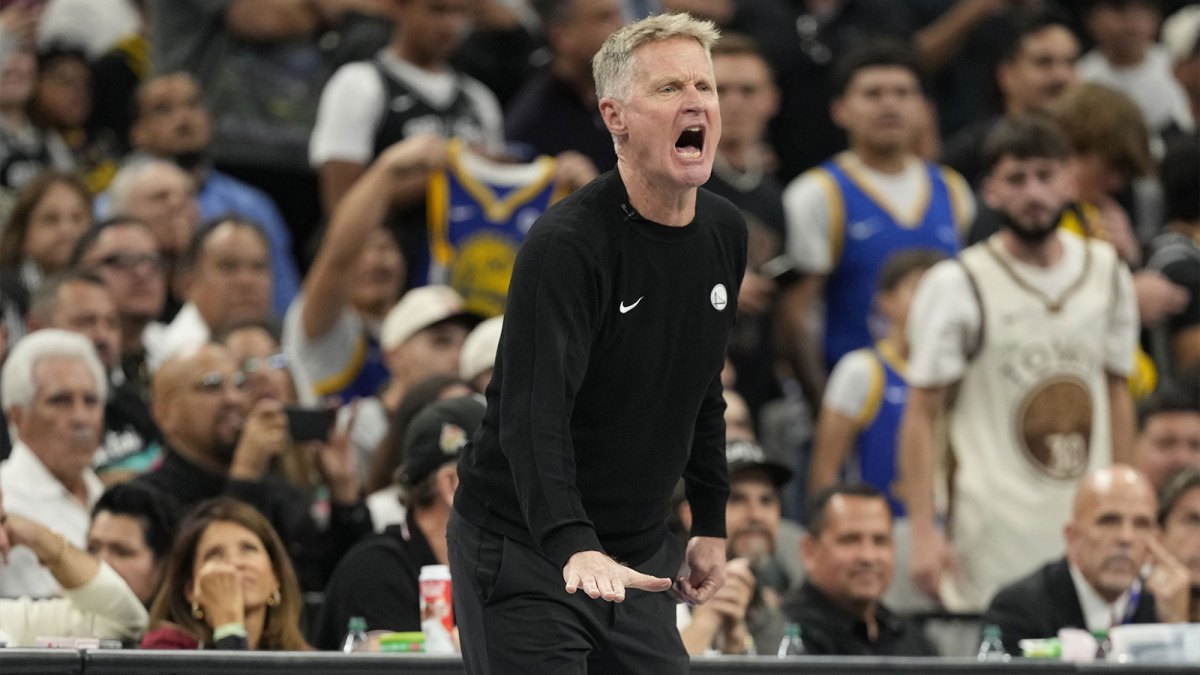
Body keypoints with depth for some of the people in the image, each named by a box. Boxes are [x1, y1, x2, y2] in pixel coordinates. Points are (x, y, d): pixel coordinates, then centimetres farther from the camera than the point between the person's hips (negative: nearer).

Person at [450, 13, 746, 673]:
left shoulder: (725, 233, 4)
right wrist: (575, 547, -43)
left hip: (638, 551, 7)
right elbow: (533, 414, -30)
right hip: (528, 549, -7)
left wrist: (710, 523, 18)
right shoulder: (565, 244, -21)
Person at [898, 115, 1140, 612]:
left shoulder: (1107, 272, 10)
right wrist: (924, 533, -12)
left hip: (1090, 526, 4)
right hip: (997, 530, -4)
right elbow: (921, 416, -5)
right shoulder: (957, 286, -4)